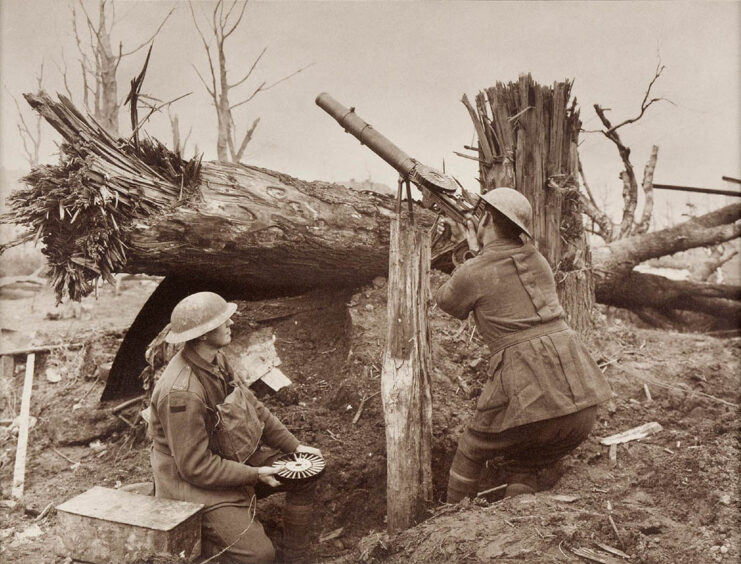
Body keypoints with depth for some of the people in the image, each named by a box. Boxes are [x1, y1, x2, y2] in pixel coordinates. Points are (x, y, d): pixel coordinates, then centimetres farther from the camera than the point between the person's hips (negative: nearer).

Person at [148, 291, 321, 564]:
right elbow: (196, 467, -26)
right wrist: (255, 474, -19)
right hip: (197, 483, -9)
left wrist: (294, 446, 3)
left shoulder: (215, 360, -3)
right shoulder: (182, 393, -31)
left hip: (236, 458, 9)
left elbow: (251, 406, 7)